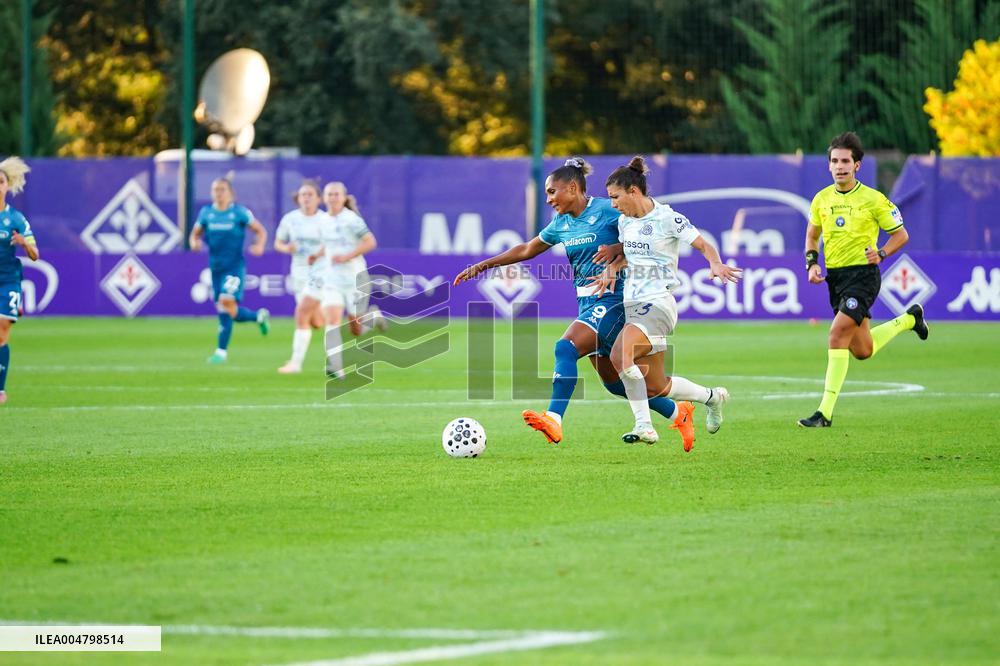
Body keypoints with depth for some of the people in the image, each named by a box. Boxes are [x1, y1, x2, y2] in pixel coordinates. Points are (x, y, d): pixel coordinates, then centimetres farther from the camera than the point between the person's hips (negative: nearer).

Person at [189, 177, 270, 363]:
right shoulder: (206, 212, 6)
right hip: (216, 267, 5)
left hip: (235, 266, -5)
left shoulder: (240, 212, -4)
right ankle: (259, 316, 37)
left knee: (227, 302, -21)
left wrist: (259, 246, -18)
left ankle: (222, 351, -13)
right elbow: (195, 234, 15)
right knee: (229, 312, 8)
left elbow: (261, 231, 2)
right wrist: (194, 242, -9)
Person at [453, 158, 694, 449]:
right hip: (587, 302, 8)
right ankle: (678, 413, 26)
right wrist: (483, 266, 21)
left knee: (566, 348, -26)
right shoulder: (561, 223, 12)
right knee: (613, 381, 11)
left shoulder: (606, 210, -10)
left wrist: (616, 249, -24)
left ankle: (554, 419, -35)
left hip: (612, 301, -8)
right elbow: (526, 250, 23)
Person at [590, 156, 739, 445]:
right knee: (657, 387, 9)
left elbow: (704, 245, -7)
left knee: (620, 354, -31)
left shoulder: (667, 218, -10)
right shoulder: (625, 221, 11)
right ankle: (712, 397, 33)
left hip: (658, 303, -8)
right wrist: (611, 268, 6)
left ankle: (643, 425, -24)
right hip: (633, 305, 8)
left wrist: (716, 264, -28)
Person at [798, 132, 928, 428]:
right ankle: (910, 319, 41)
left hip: (863, 273, -6)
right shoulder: (821, 199, 6)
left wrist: (881, 254, -16)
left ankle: (825, 412, -20)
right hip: (834, 276, 6)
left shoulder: (873, 199, -6)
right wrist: (812, 264, 3)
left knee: (838, 333, -22)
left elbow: (900, 234, 2)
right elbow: (812, 235, 21)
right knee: (862, 350, 11)